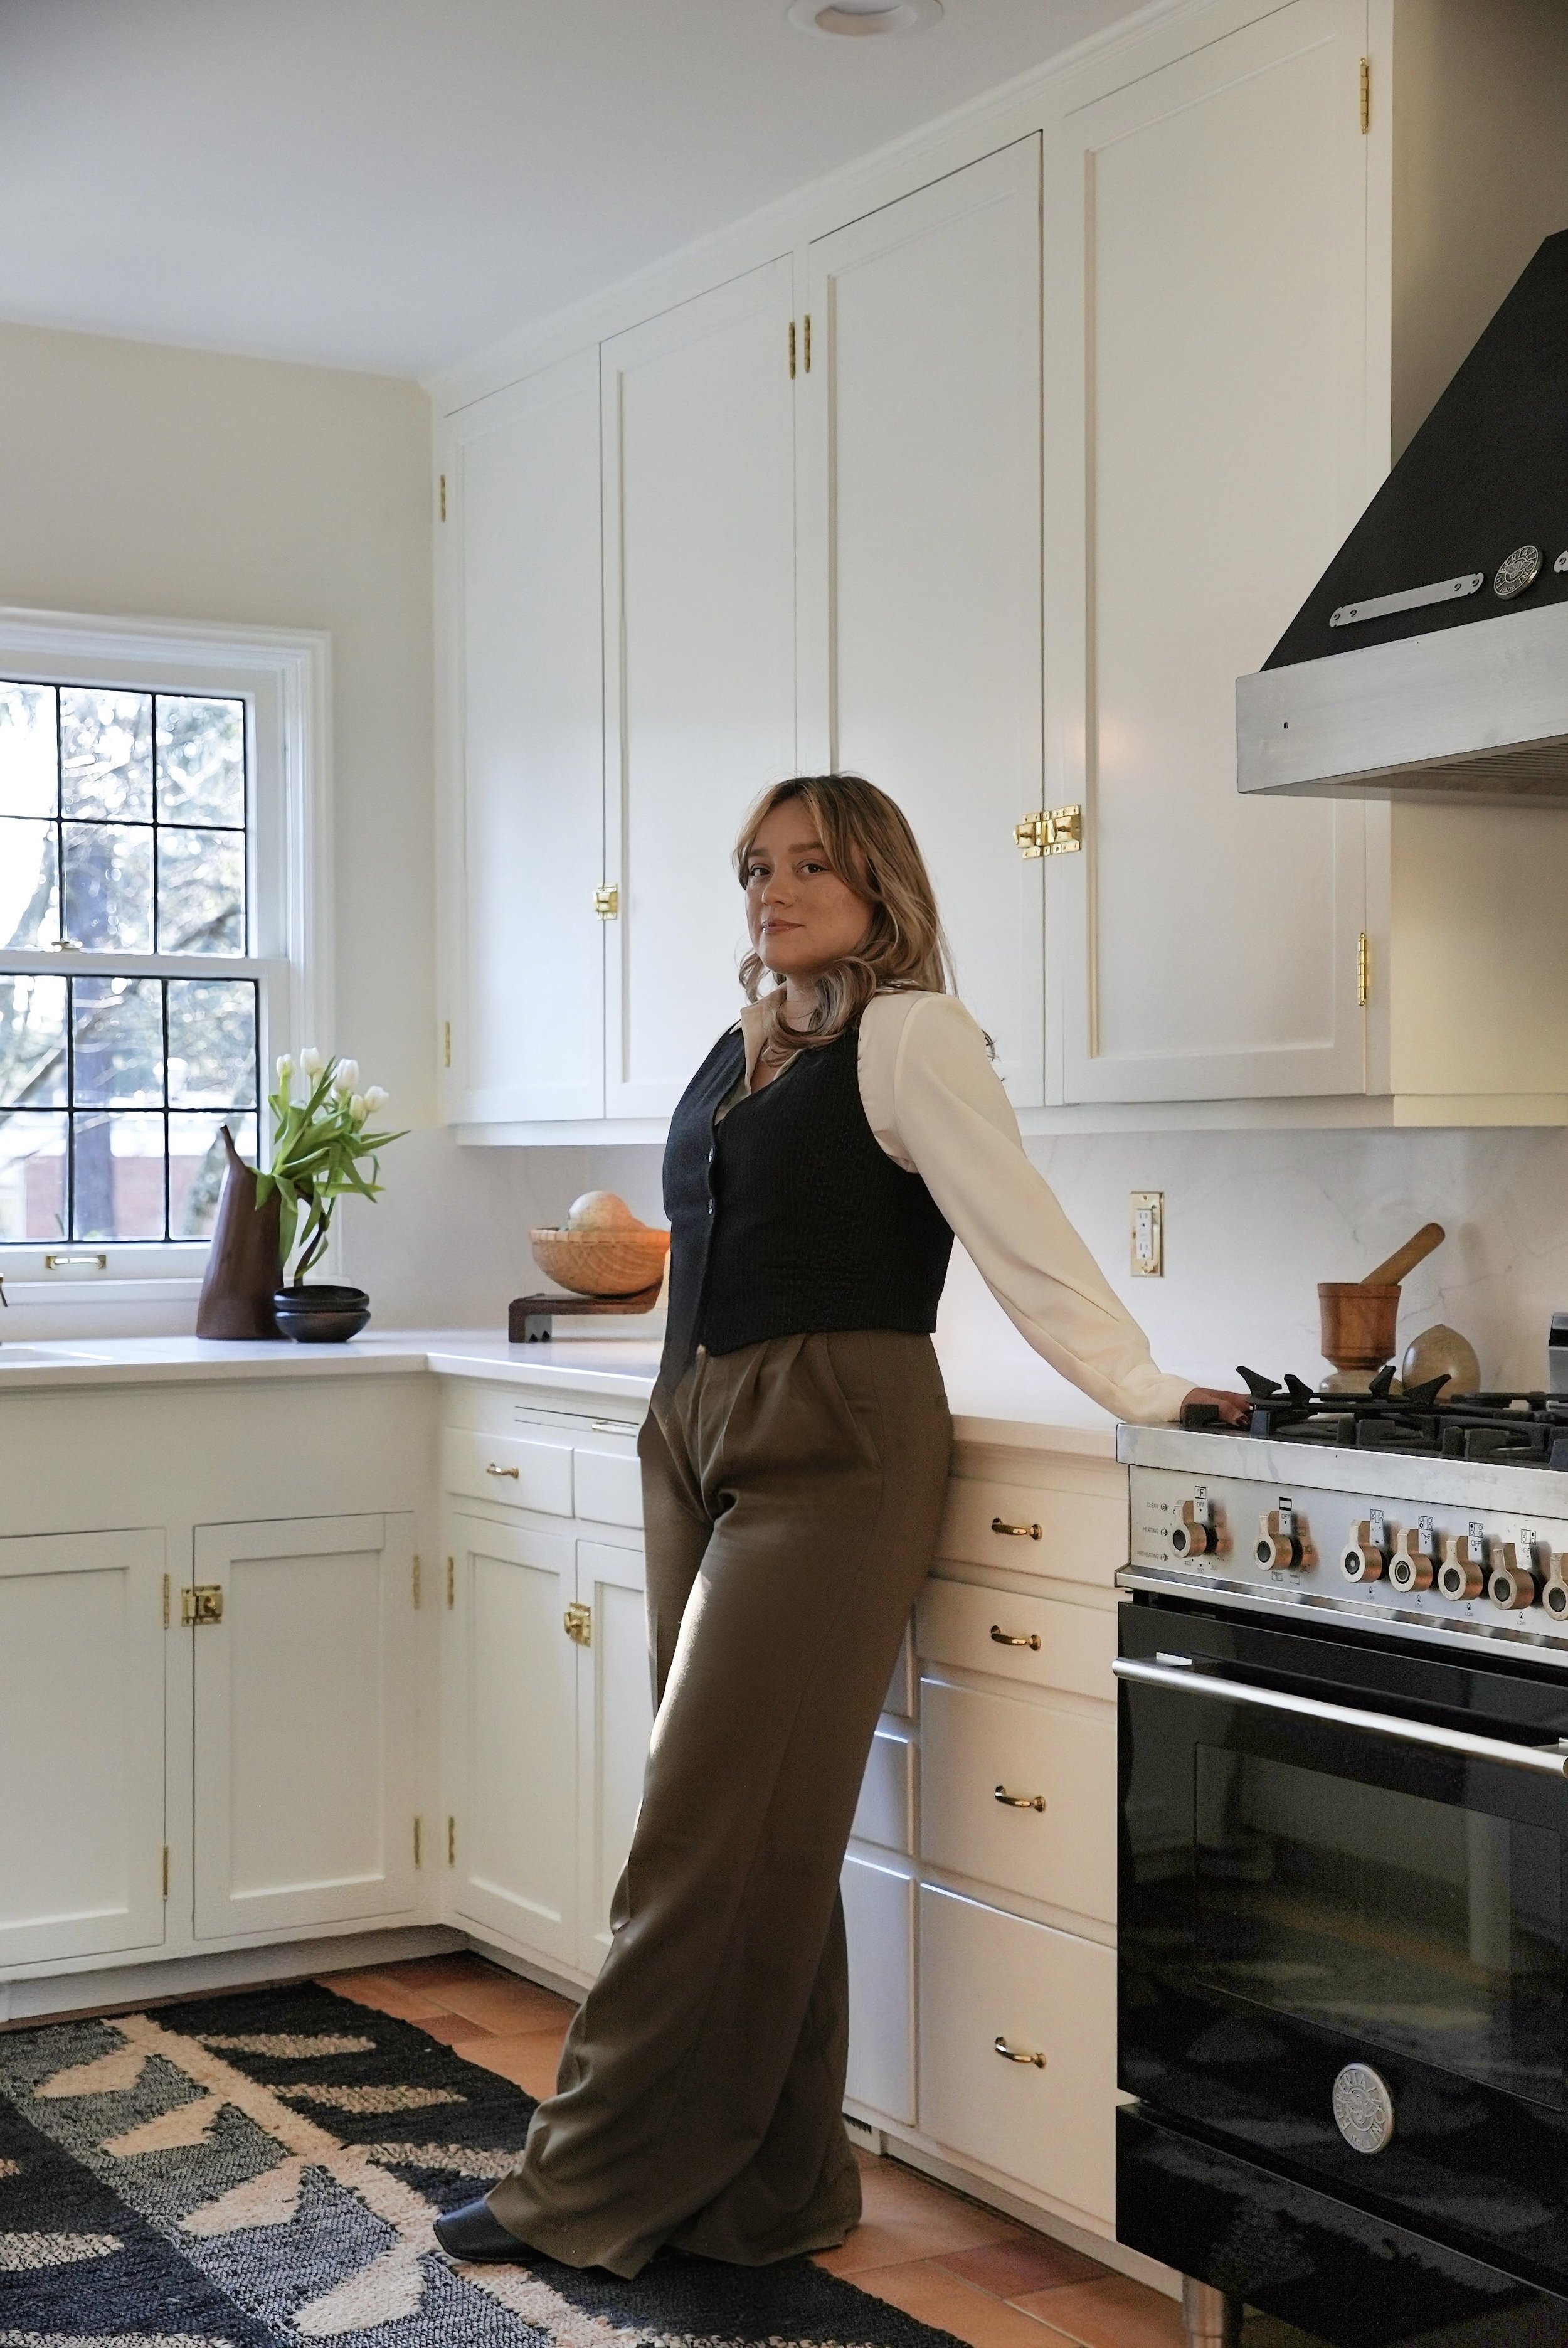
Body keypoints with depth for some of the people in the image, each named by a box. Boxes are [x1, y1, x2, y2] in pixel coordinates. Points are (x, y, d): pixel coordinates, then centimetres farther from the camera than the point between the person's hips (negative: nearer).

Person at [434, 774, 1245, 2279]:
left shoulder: (909, 1034, -6)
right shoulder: (746, 1049, 17)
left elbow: (1020, 1235, -9)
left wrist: (1135, 1390, -11)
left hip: (832, 1452, -8)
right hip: (695, 1443, 8)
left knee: (708, 1827, -6)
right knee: (755, 1830, 9)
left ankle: (592, 2188, 3)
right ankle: (765, 2191, 17)